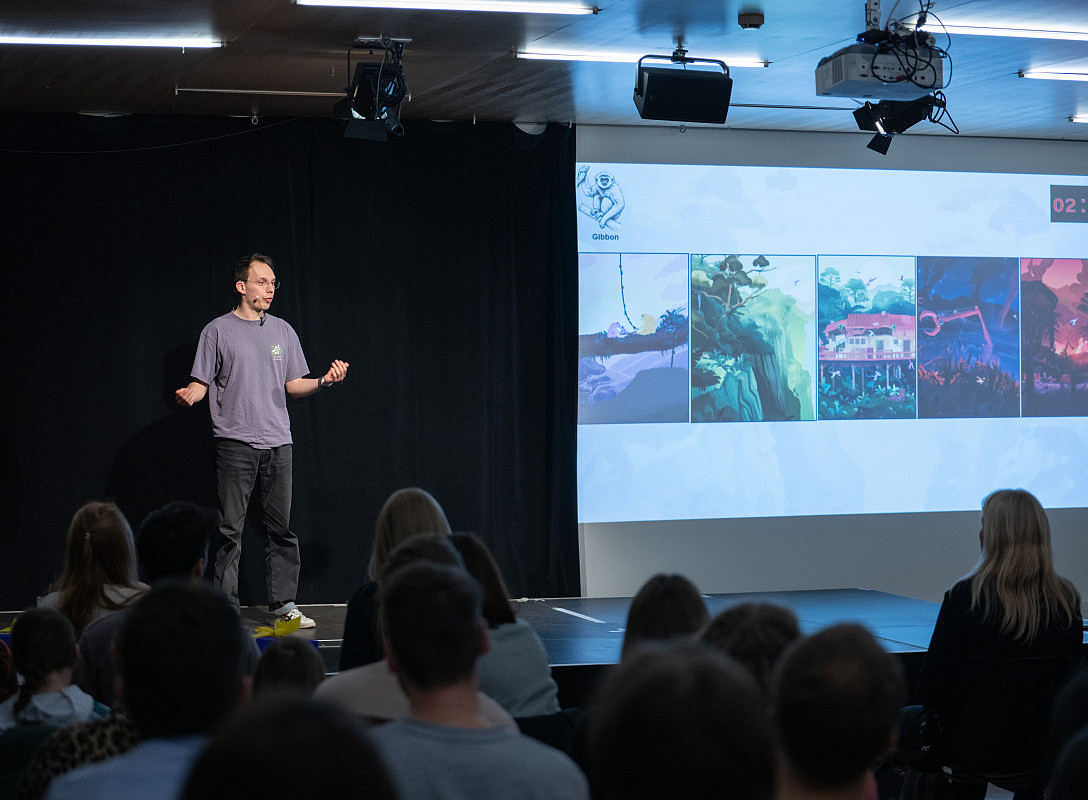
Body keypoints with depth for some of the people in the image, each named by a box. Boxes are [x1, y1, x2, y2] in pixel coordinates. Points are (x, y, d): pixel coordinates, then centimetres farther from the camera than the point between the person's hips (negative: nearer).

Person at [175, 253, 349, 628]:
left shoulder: (282, 331, 14)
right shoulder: (218, 330, 3)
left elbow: (293, 385, 16)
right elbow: (202, 382, 2)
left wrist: (323, 381, -2)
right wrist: (190, 394, -19)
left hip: (277, 442, 4)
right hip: (235, 443, -4)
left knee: (281, 527, 4)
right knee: (230, 530, -3)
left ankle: (283, 603, 11)